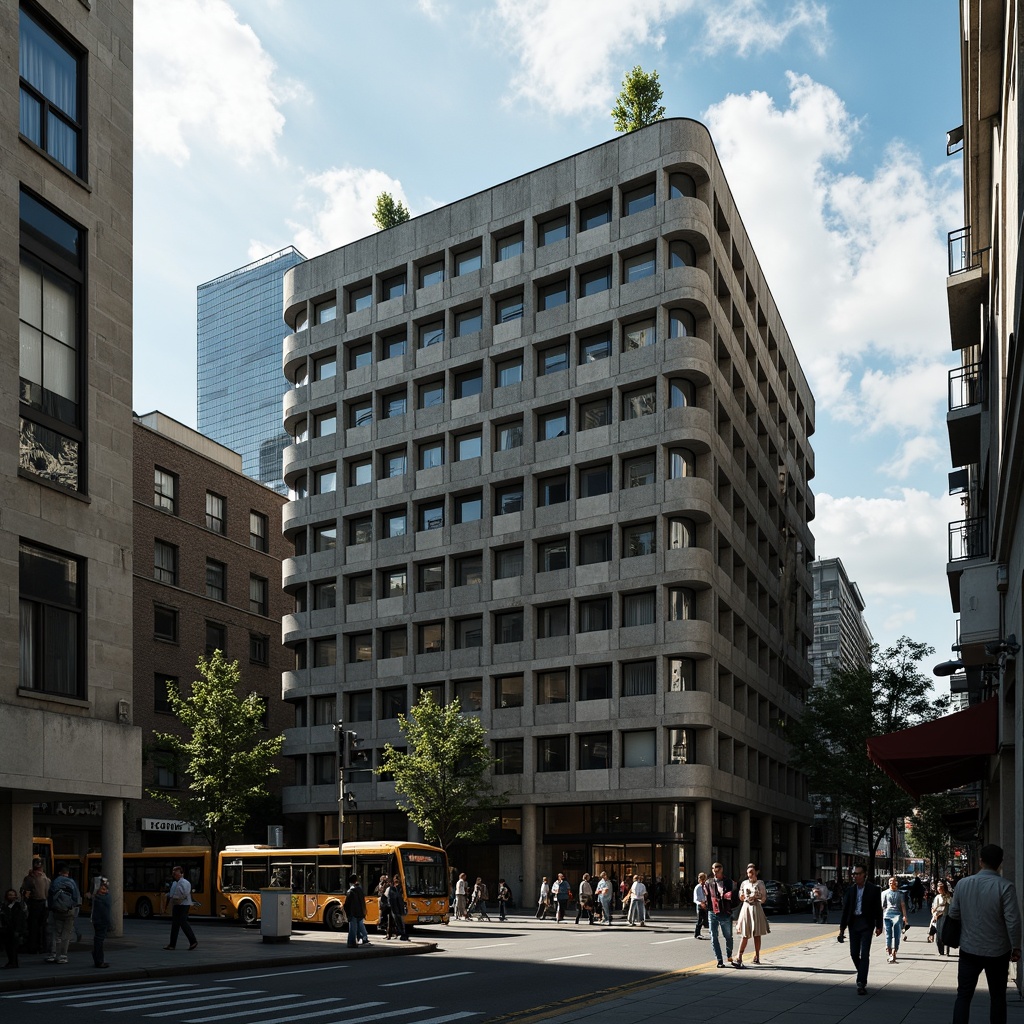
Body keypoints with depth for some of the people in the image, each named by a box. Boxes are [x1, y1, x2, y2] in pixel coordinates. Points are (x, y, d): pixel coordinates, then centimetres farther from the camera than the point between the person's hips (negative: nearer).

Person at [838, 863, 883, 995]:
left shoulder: (874, 889, -3)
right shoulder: (850, 890, 7)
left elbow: (878, 909, -1)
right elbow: (845, 909, 9)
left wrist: (878, 926, -5)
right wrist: (842, 927, 7)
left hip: (866, 924, -4)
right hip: (853, 924, 4)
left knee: (864, 954, -9)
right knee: (854, 954, 6)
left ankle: (861, 983, -8)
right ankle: (862, 977, 27)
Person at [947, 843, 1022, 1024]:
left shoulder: (963, 883, -3)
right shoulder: (1005, 886, -14)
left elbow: (953, 913, 6)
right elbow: (1013, 920, -15)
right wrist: (1016, 947, -3)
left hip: (969, 949, 2)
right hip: (997, 951, -2)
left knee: (963, 995, 8)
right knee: (997, 997, 12)